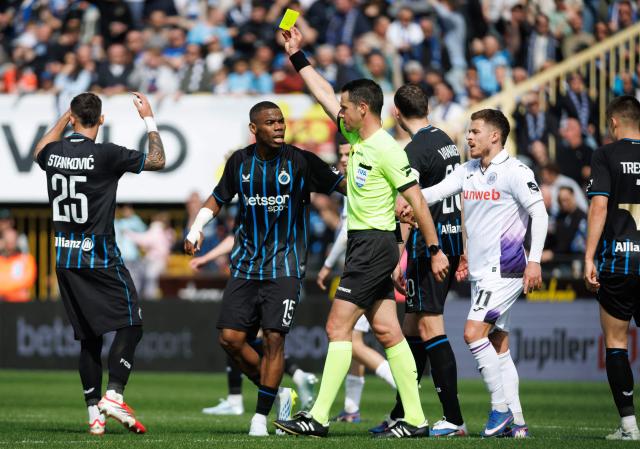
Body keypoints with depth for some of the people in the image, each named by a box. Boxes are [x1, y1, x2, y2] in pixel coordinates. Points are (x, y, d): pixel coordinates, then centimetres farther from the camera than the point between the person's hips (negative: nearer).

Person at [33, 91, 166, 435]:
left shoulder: (54, 153, 3)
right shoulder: (106, 155, -14)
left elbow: (40, 152, 31)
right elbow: (157, 161, -2)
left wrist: (64, 119, 37)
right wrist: (149, 120, 9)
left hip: (65, 259, 6)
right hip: (99, 257, -6)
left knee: (88, 338, 10)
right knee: (130, 325, -1)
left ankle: (94, 413, 7)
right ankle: (114, 395, -16)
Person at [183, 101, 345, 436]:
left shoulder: (300, 162, -5)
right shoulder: (240, 162, 5)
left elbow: (343, 185, -1)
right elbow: (218, 199, 18)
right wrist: (195, 230, 6)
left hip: (284, 267, -3)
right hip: (245, 266, 4)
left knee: (274, 338, -11)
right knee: (230, 338, -4)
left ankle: (261, 415, 0)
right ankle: (276, 393, 17)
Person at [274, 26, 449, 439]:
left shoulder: (387, 150, -15)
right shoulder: (357, 138, 10)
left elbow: (417, 201, -15)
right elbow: (324, 93, 20)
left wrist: (436, 250, -15)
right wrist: (297, 55, 20)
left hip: (374, 246, -9)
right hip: (364, 244, 9)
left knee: (339, 326, -10)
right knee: (387, 330, 6)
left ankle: (319, 417, -11)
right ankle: (415, 420, 6)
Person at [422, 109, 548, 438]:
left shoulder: (515, 172, -10)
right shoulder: (468, 171, 12)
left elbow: (539, 214, -12)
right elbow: (434, 193, 5)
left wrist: (534, 261, -17)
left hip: (505, 269, -8)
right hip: (480, 271, 8)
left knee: (474, 332, -17)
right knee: (498, 346, 7)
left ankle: (501, 409, -9)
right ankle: (516, 423, 10)